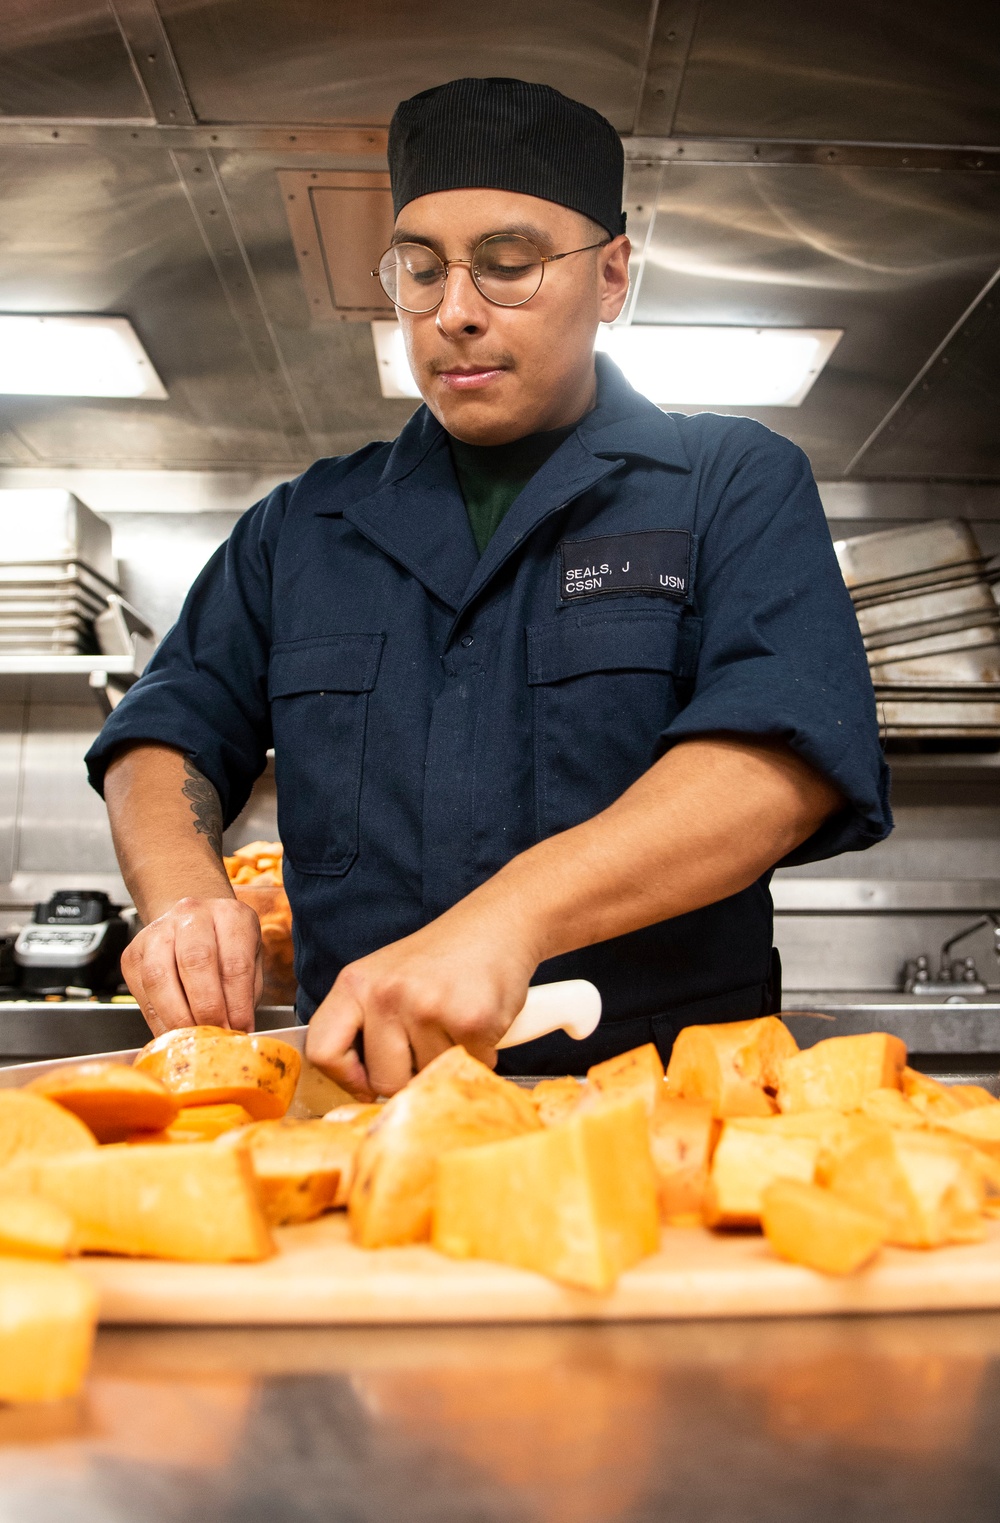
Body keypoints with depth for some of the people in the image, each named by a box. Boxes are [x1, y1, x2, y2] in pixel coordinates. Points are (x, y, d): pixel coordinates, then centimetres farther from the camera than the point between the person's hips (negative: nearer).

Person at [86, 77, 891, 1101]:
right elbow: (165, 737, 14)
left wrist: (510, 916, -26)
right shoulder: (302, 527, 16)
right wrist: (183, 891, -8)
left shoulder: (740, 488, 5)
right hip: (349, 1099, 3)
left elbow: (788, 750, -12)